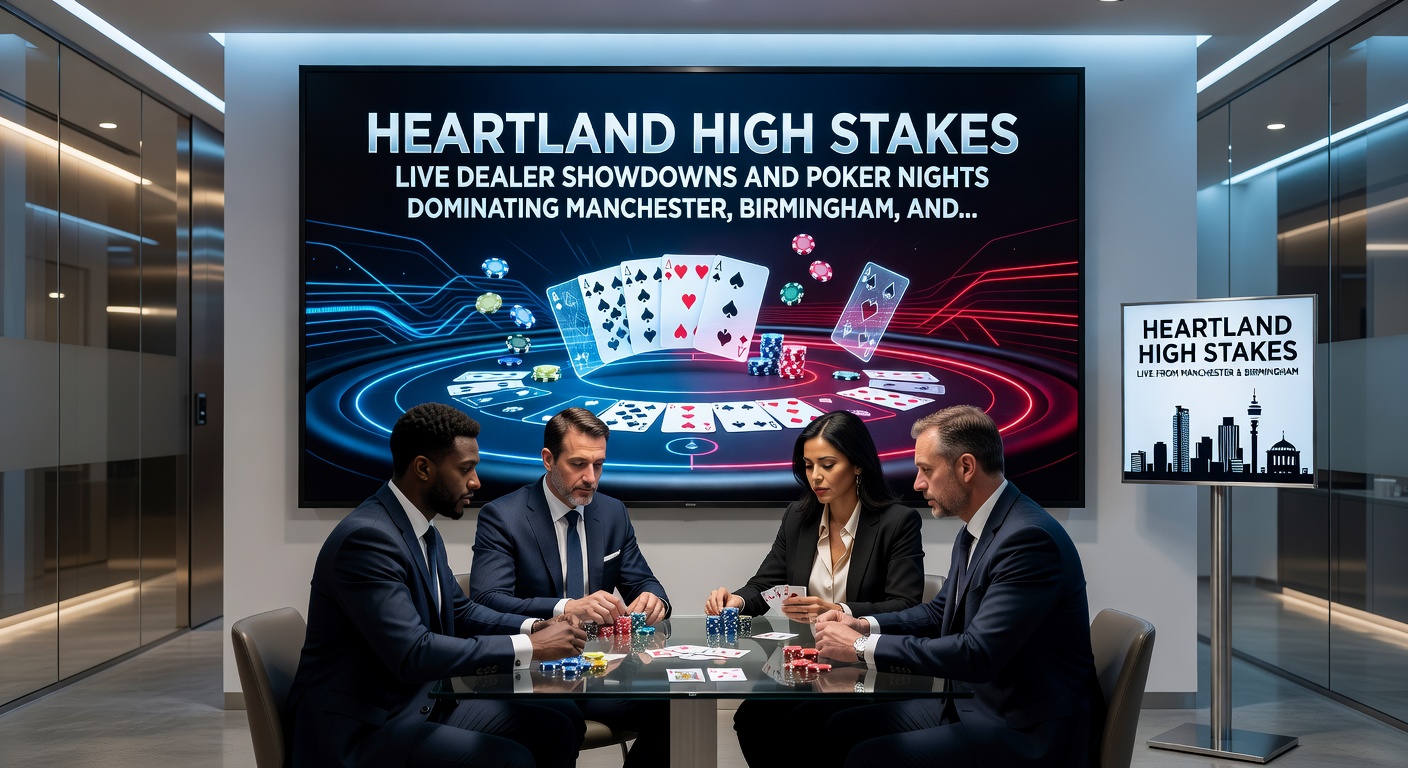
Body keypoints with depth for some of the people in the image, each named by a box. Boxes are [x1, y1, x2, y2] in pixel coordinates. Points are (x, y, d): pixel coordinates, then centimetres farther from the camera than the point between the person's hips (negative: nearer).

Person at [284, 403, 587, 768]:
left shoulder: (425, 532, 8)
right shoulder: (366, 537, -22)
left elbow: (460, 612, 20)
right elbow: (413, 654, -29)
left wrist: (534, 627, 1)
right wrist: (529, 647, -24)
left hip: (420, 706, 9)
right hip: (361, 729, -9)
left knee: (559, 727, 0)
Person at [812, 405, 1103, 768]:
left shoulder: (1030, 538, -23)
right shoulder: (975, 531, 8)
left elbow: (978, 654, -28)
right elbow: (942, 609, 20)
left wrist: (863, 647, -21)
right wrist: (866, 625, 2)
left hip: (1031, 734, -9)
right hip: (980, 702, 9)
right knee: (838, 730, 3)